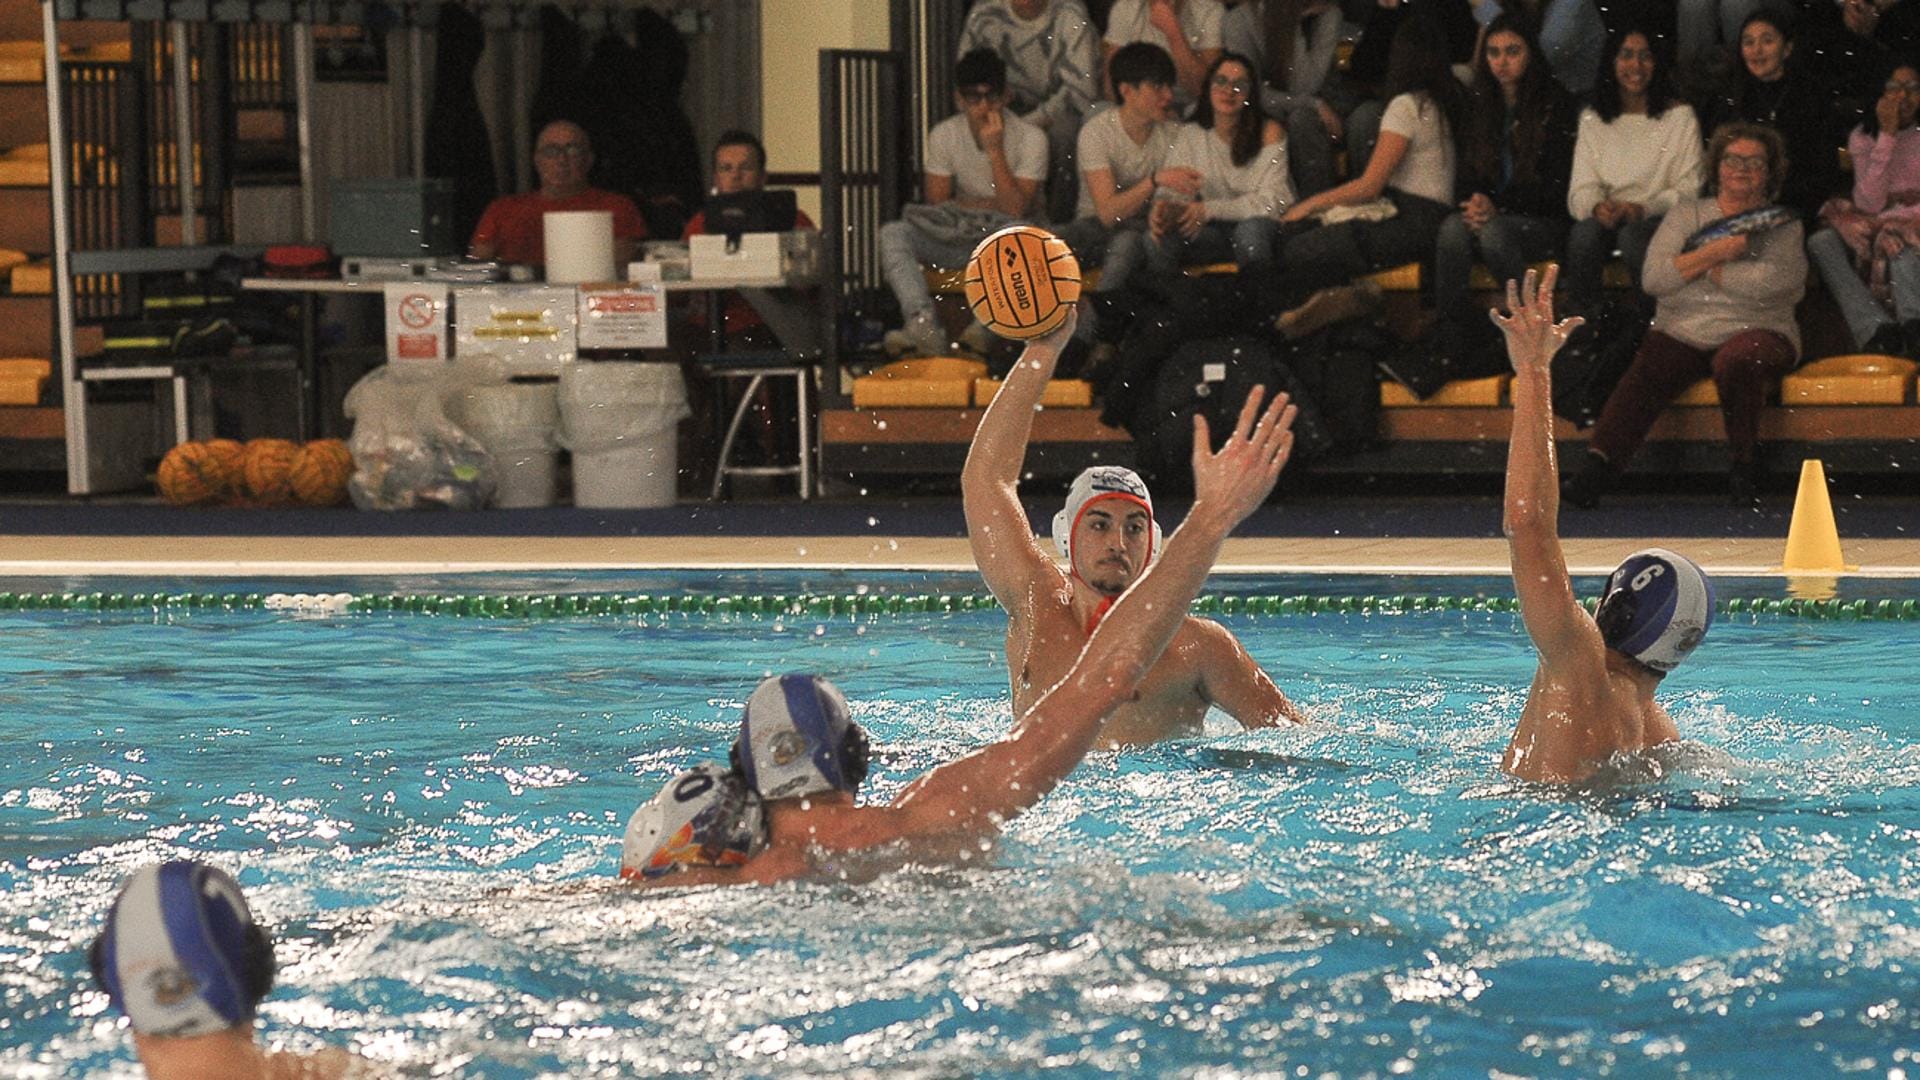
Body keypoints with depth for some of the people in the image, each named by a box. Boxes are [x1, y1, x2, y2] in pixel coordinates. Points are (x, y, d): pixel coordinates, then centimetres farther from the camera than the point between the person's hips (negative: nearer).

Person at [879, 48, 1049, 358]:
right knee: (892, 233, -24)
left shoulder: (1030, 138, -8)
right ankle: (922, 323, -45)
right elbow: (936, 204, 0)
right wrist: (993, 205, -9)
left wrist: (994, 150, -21)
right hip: (955, 239, 3)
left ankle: (986, 322, -49)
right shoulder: (944, 135, 2)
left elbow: (1015, 211, -17)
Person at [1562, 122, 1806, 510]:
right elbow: (1654, 278, 3)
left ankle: (1745, 467, -20)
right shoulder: (1686, 216, 18)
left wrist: (1693, 267, -3)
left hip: (1755, 331, -1)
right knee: (1646, 370, -31)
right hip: (1683, 332, 1)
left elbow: (1771, 281, -9)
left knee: (1735, 360, -38)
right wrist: (1714, 253, -7)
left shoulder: (1782, 224, 11)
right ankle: (1597, 467, -44)